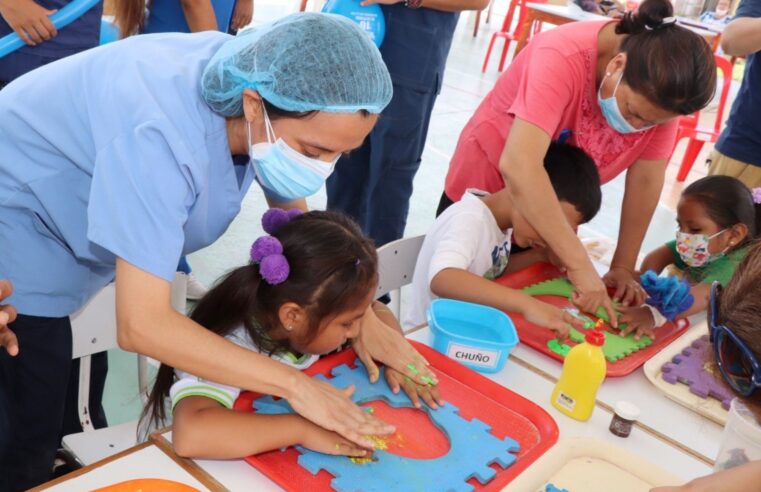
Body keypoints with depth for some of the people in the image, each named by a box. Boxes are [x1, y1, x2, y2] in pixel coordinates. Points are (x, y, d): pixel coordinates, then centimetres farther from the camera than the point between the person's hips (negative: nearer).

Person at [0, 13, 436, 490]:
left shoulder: (260, 82, -18)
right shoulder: (162, 135, -41)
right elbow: (141, 325, -40)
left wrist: (364, 317, -13)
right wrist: (296, 384, -37)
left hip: (78, 215, 7)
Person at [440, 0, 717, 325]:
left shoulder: (663, 88, -19)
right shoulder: (563, 58, -35)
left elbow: (646, 179, -12)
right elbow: (518, 167, -46)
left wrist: (623, 267, -13)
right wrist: (580, 266, -47)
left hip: (553, 203, 4)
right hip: (486, 185, -4)